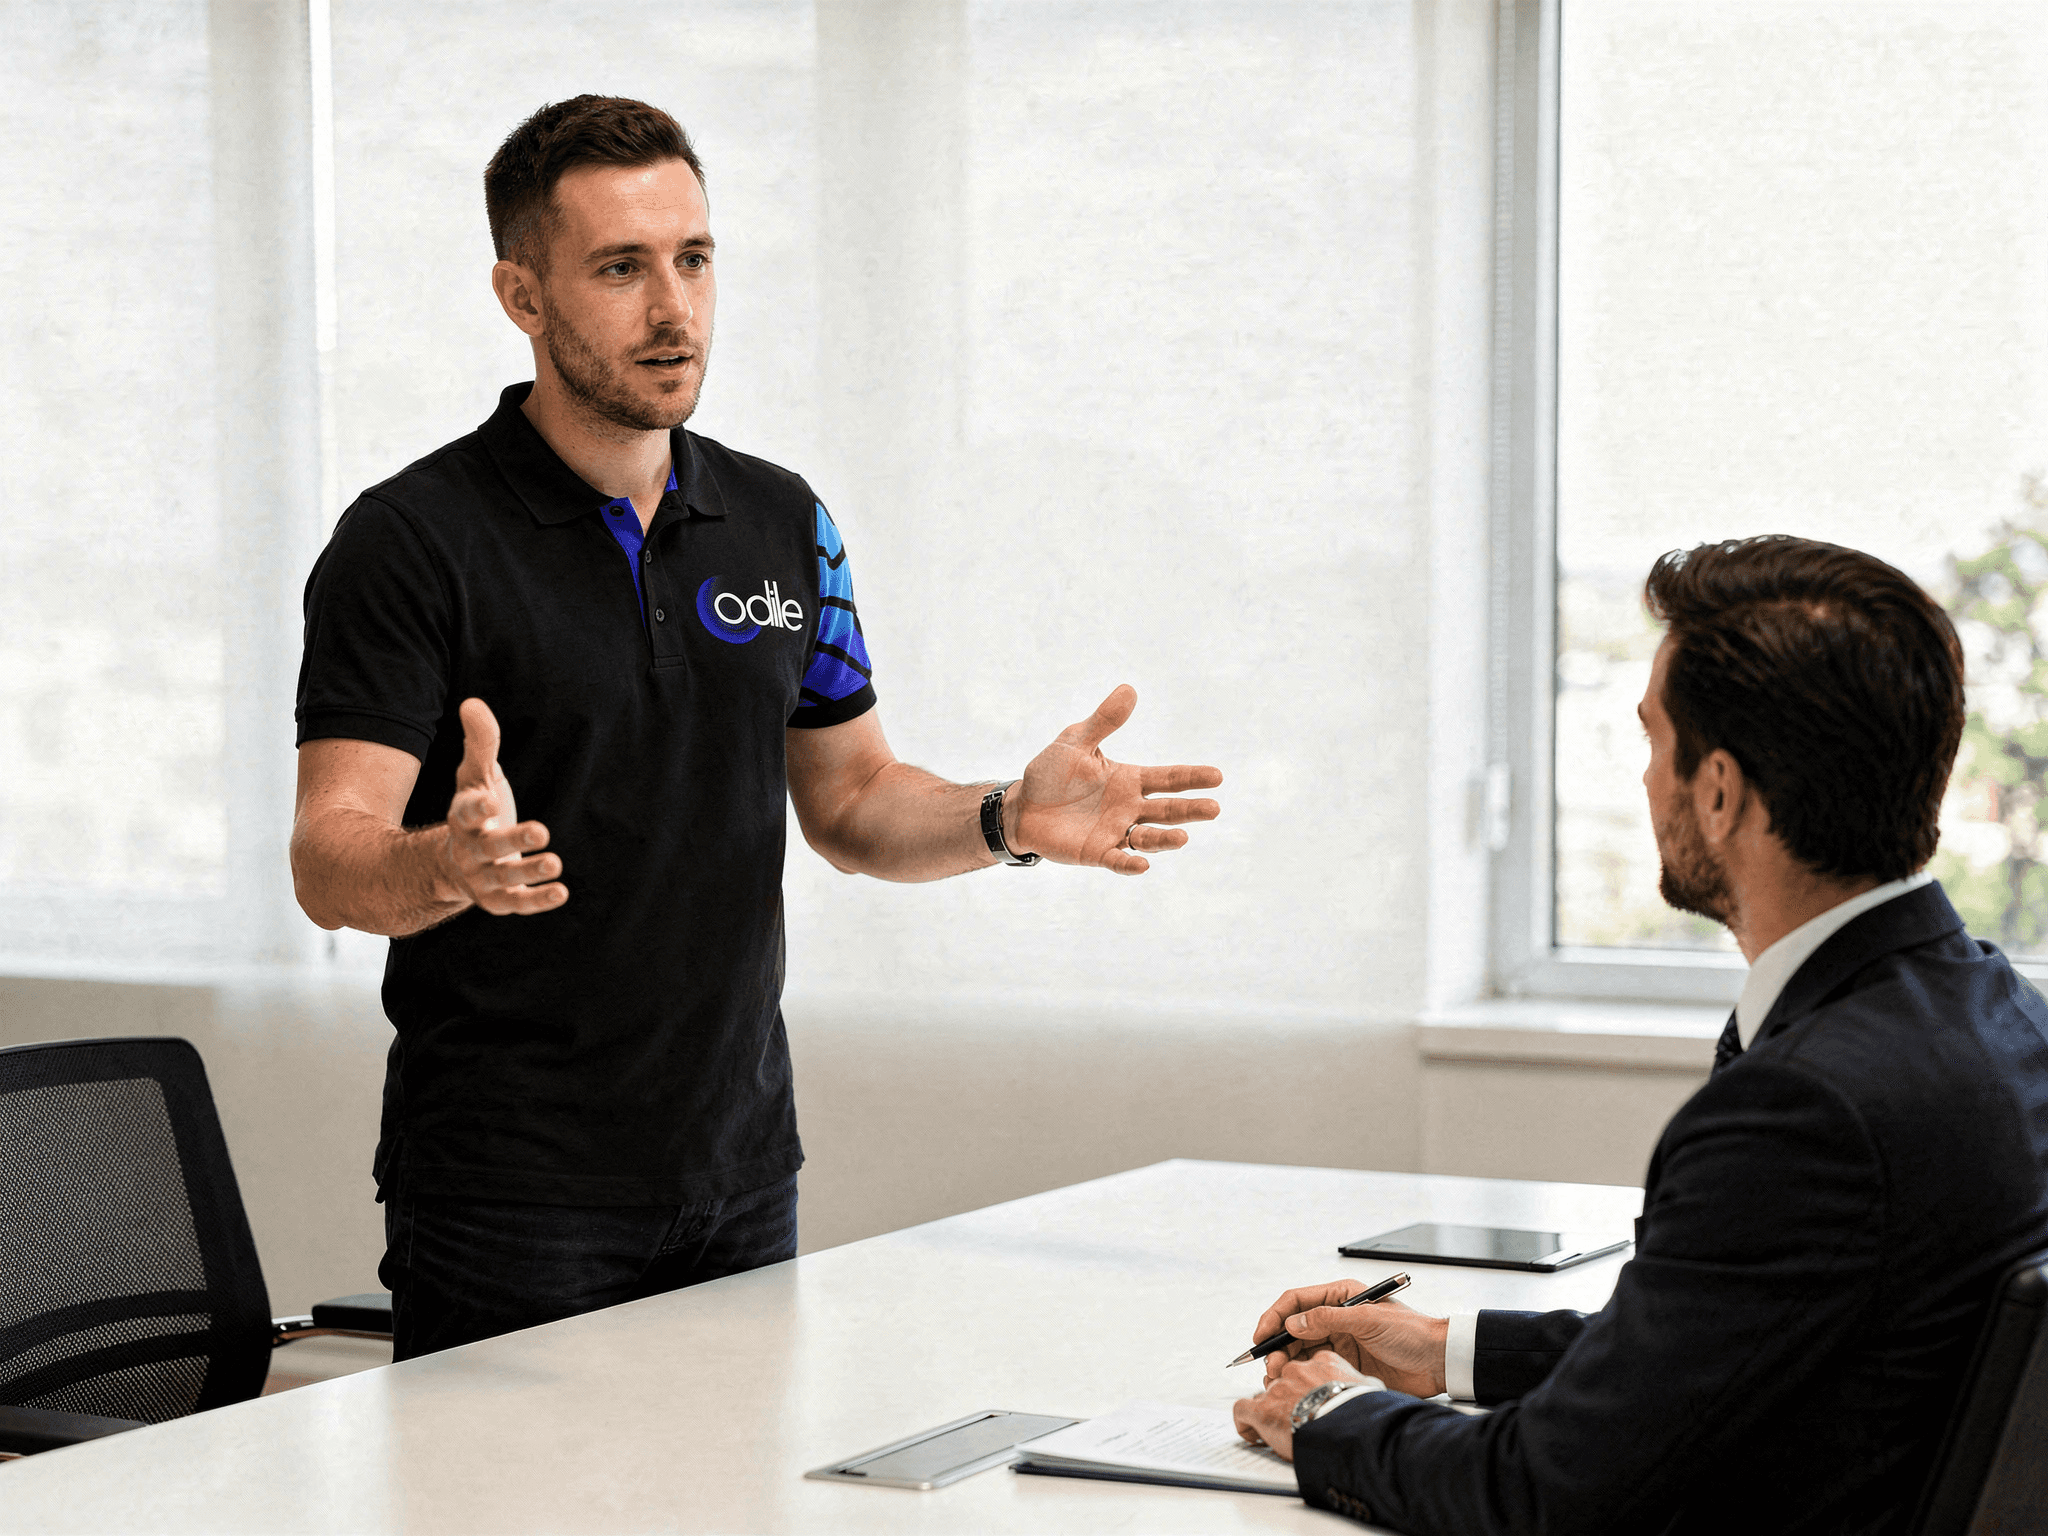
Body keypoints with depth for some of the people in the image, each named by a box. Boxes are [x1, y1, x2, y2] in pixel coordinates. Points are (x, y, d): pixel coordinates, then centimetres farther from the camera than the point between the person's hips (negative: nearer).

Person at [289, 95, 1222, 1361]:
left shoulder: (783, 525, 9)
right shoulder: (414, 541, -9)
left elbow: (848, 799, 16)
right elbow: (329, 862, -16)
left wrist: (1010, 818, -3)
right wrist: (450, 864, -38)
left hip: (741, 1180, 5)